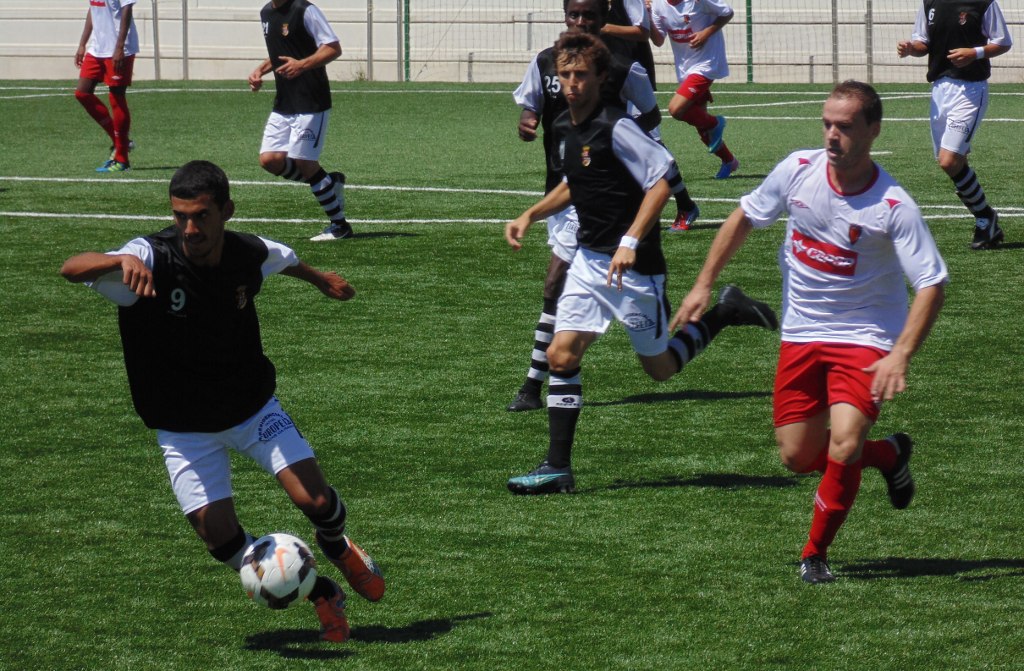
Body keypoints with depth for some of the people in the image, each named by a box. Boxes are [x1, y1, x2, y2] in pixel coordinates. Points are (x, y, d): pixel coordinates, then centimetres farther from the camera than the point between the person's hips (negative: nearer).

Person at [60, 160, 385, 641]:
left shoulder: (251, 255, -14)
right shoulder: (153, 258, -25)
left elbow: (285, 260, 13)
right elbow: (72, 269, -39)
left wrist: (322, 280, 34)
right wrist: (121, 261, -60)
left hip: (252, 407, 2)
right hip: (184, 429, -2)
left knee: (315, 499, -12)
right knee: (220, 536, -10)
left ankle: (339, 549, 26)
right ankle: (319, 595, 14)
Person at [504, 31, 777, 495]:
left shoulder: (616, 127, -17)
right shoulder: (565, 129, 8)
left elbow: (661, 180, -20)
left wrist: (630, 242, -26)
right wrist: (529, 216, 17)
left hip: (633, 266, -7)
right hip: (589, 260, 7)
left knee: (660, 367, 4)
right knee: (562, 354, -4)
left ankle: (724, 314, 25)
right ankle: (557, 468, -2)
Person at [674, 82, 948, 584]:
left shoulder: (893, 206, -20)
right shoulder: (798, 169, -9)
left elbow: (932, 284, -19)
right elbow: (743, 218, 8)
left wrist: (900, 356, -30)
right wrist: (704, 284, 7)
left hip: (865, 338, -4)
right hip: (800, 335, 4)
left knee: (843, 447, -21)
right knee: (798, 457, 3)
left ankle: (815, 553, 3)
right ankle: (889, 455, 32)